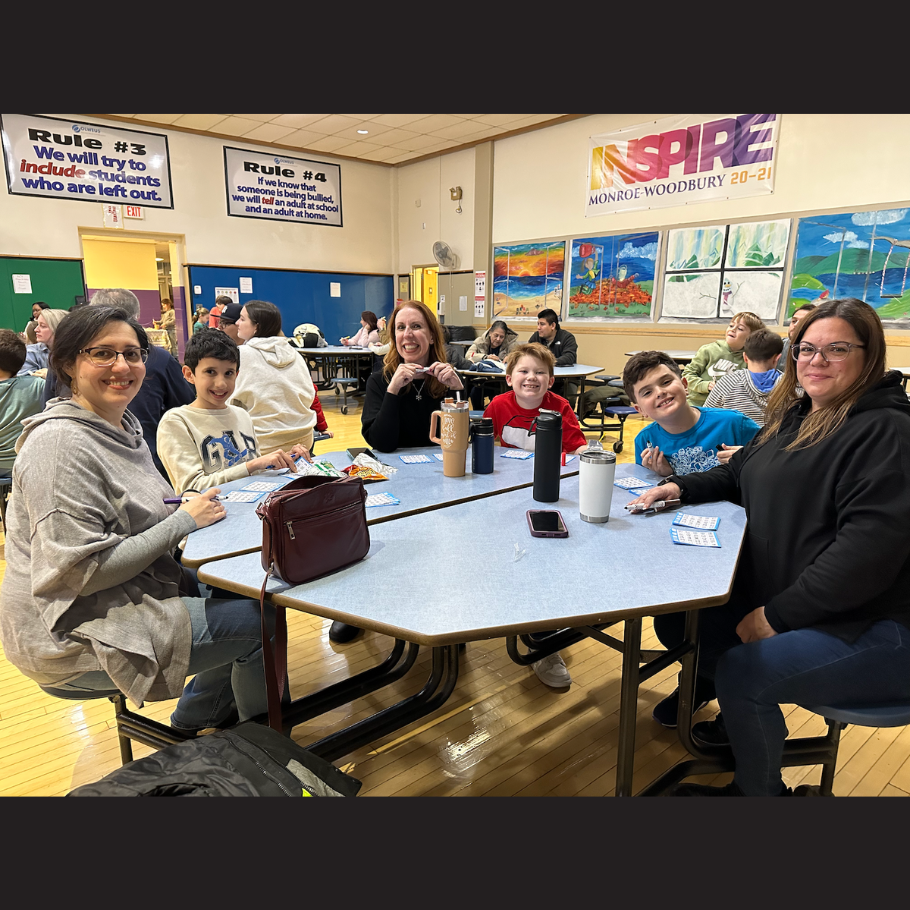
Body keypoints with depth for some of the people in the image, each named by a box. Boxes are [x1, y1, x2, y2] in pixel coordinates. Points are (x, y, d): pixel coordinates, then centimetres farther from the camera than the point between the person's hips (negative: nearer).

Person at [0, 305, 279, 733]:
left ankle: (196, 714, 28)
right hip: (73, 638, -9)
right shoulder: (59, 443, -22)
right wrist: (182, 521, -20)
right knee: (264, 620, -10)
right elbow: (78, 571, -27)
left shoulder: (121, 426, 6)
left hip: (133, 593, 9)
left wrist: (183, 508, -3)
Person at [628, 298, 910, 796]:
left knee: (742, 671, -25)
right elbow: (739, 474, 23)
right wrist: (680, 487, 5)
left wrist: (777, 615, -23)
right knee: (678, 622, 7)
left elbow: (870, 546, -27)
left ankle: (757, 788, 8)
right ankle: (743, 721, 32)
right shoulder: (794, 416, 9)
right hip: (773, 599, 9)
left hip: (868, 624, -9)